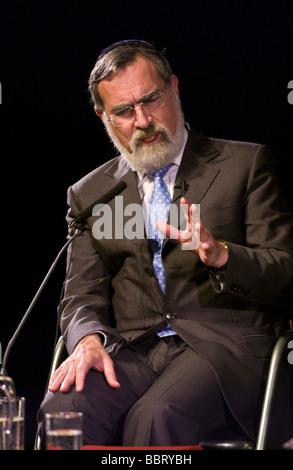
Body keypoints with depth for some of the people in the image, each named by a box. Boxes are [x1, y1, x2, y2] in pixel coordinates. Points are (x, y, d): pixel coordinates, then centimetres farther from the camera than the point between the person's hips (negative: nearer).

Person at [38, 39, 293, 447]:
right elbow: (83, 295, 13)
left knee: (159, 416, -34)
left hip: (224, 345, -2)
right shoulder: (88, 194, 19)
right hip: (131, 352, 3)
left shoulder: (244, 164, 10)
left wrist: (220, 255, -18)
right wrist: (88, 339, -11)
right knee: (63, 409, -30)